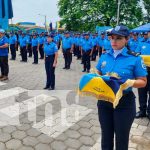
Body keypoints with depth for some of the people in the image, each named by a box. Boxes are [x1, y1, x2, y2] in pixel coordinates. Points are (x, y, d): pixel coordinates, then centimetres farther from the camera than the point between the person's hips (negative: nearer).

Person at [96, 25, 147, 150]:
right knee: (106, 135, 20)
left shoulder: (135, 58, -11)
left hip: (124, 103, -3)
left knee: (121, 138, 13)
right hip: (104, 101, 4)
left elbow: (143, 82, -8)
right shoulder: (104, 56, 1)